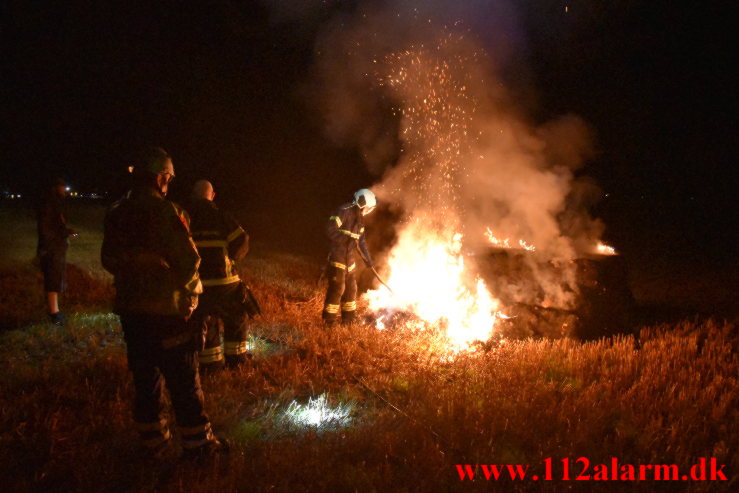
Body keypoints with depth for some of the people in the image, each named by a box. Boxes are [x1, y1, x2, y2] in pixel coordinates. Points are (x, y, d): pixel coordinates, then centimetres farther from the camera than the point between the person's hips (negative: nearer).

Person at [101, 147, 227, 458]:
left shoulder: (116, 214, 6)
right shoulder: (165, 212, -17)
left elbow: (109, 260, 15)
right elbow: (188, 259, -17)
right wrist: (189, 291, 0)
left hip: (130, 307, 7)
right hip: (166, 308, -6)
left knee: (145, 375, 16)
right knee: (183, 380, 3)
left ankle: (153, 438, 27)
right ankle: (197, 443, 13)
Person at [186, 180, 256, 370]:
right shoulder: (220, 216, -8)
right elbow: (242, 241, -10)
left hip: (195, 282, 2)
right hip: (222, 279, -2)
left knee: (204, 319, 16)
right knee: (236, 317, 16)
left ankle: (210, 361, 19)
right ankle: (235, 358, 18)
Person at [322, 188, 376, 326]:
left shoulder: (359, 218, 15)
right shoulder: (344, 211, -14)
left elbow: (361, 241, 21)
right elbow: (330, 230, -23)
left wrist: (367, 258, 20)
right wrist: (347, 238, -24)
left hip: (349, 257, 9)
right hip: (337, 256, -9)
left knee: (351, 288, 14)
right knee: (337, 288, -7)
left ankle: (348, 318, 26)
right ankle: (329, 320, 3)